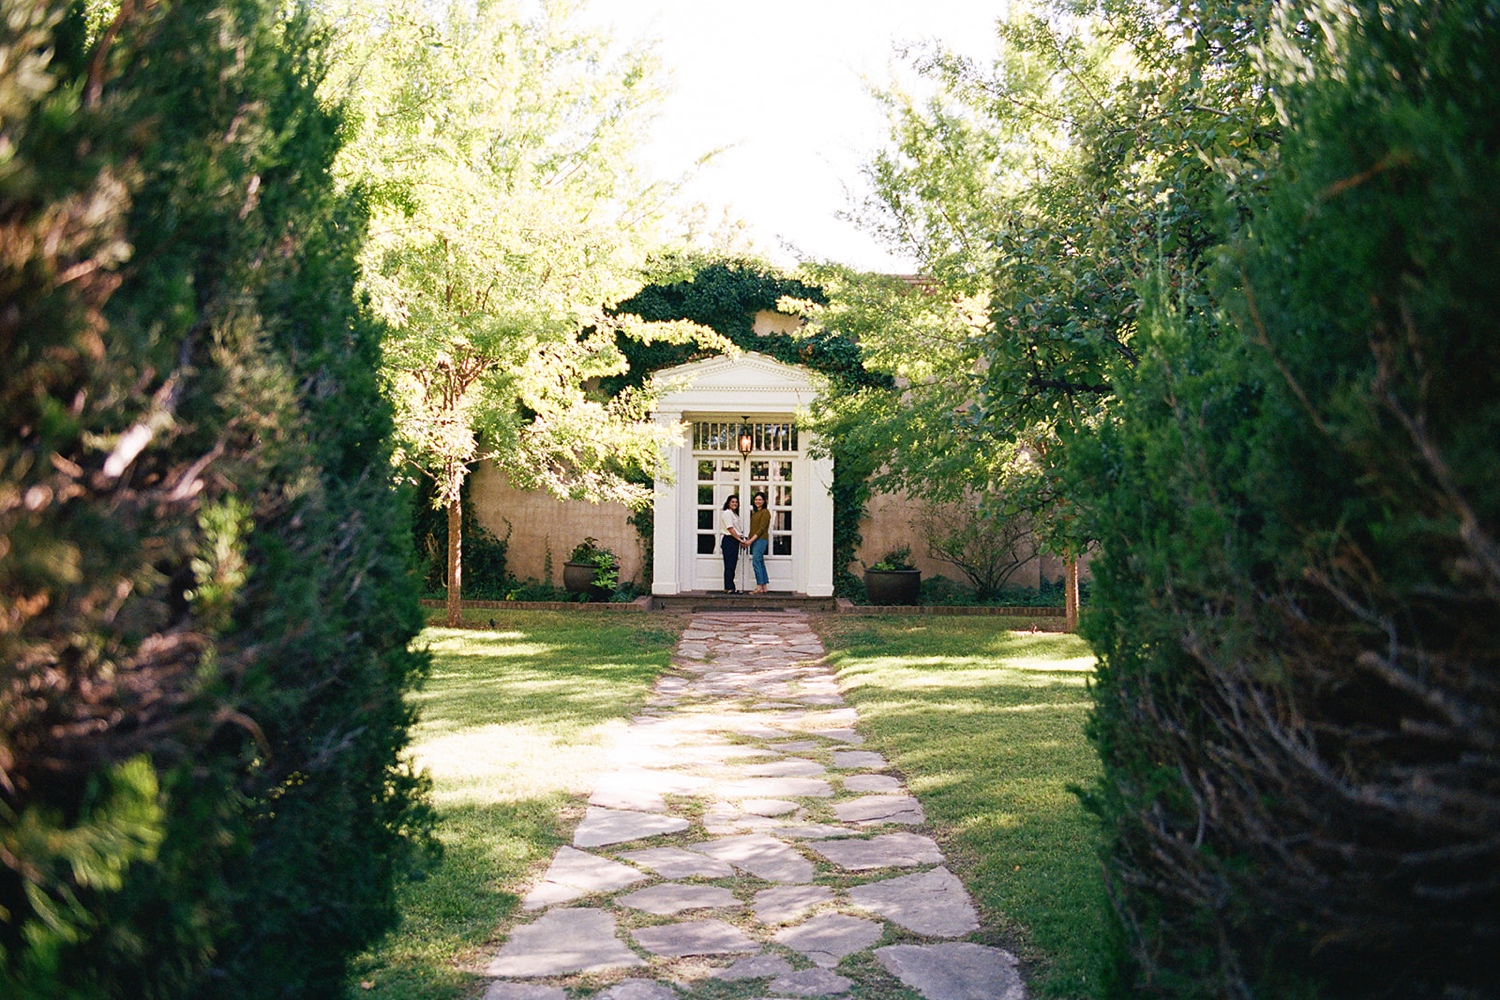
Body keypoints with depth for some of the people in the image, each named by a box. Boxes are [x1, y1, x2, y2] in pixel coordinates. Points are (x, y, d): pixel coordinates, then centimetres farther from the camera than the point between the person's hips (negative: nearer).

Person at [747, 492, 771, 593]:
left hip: (761, 540, -9)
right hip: (754, 540, 9)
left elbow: (762, 528, -14)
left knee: (756, 562, -14)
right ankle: (764, 587, 11)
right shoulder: (754, 512, 19)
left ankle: (759, 586, -15)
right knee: (760, 563, 8)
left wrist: (751, 539, -17)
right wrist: (749, 540, 5)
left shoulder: (765, 512, -7)